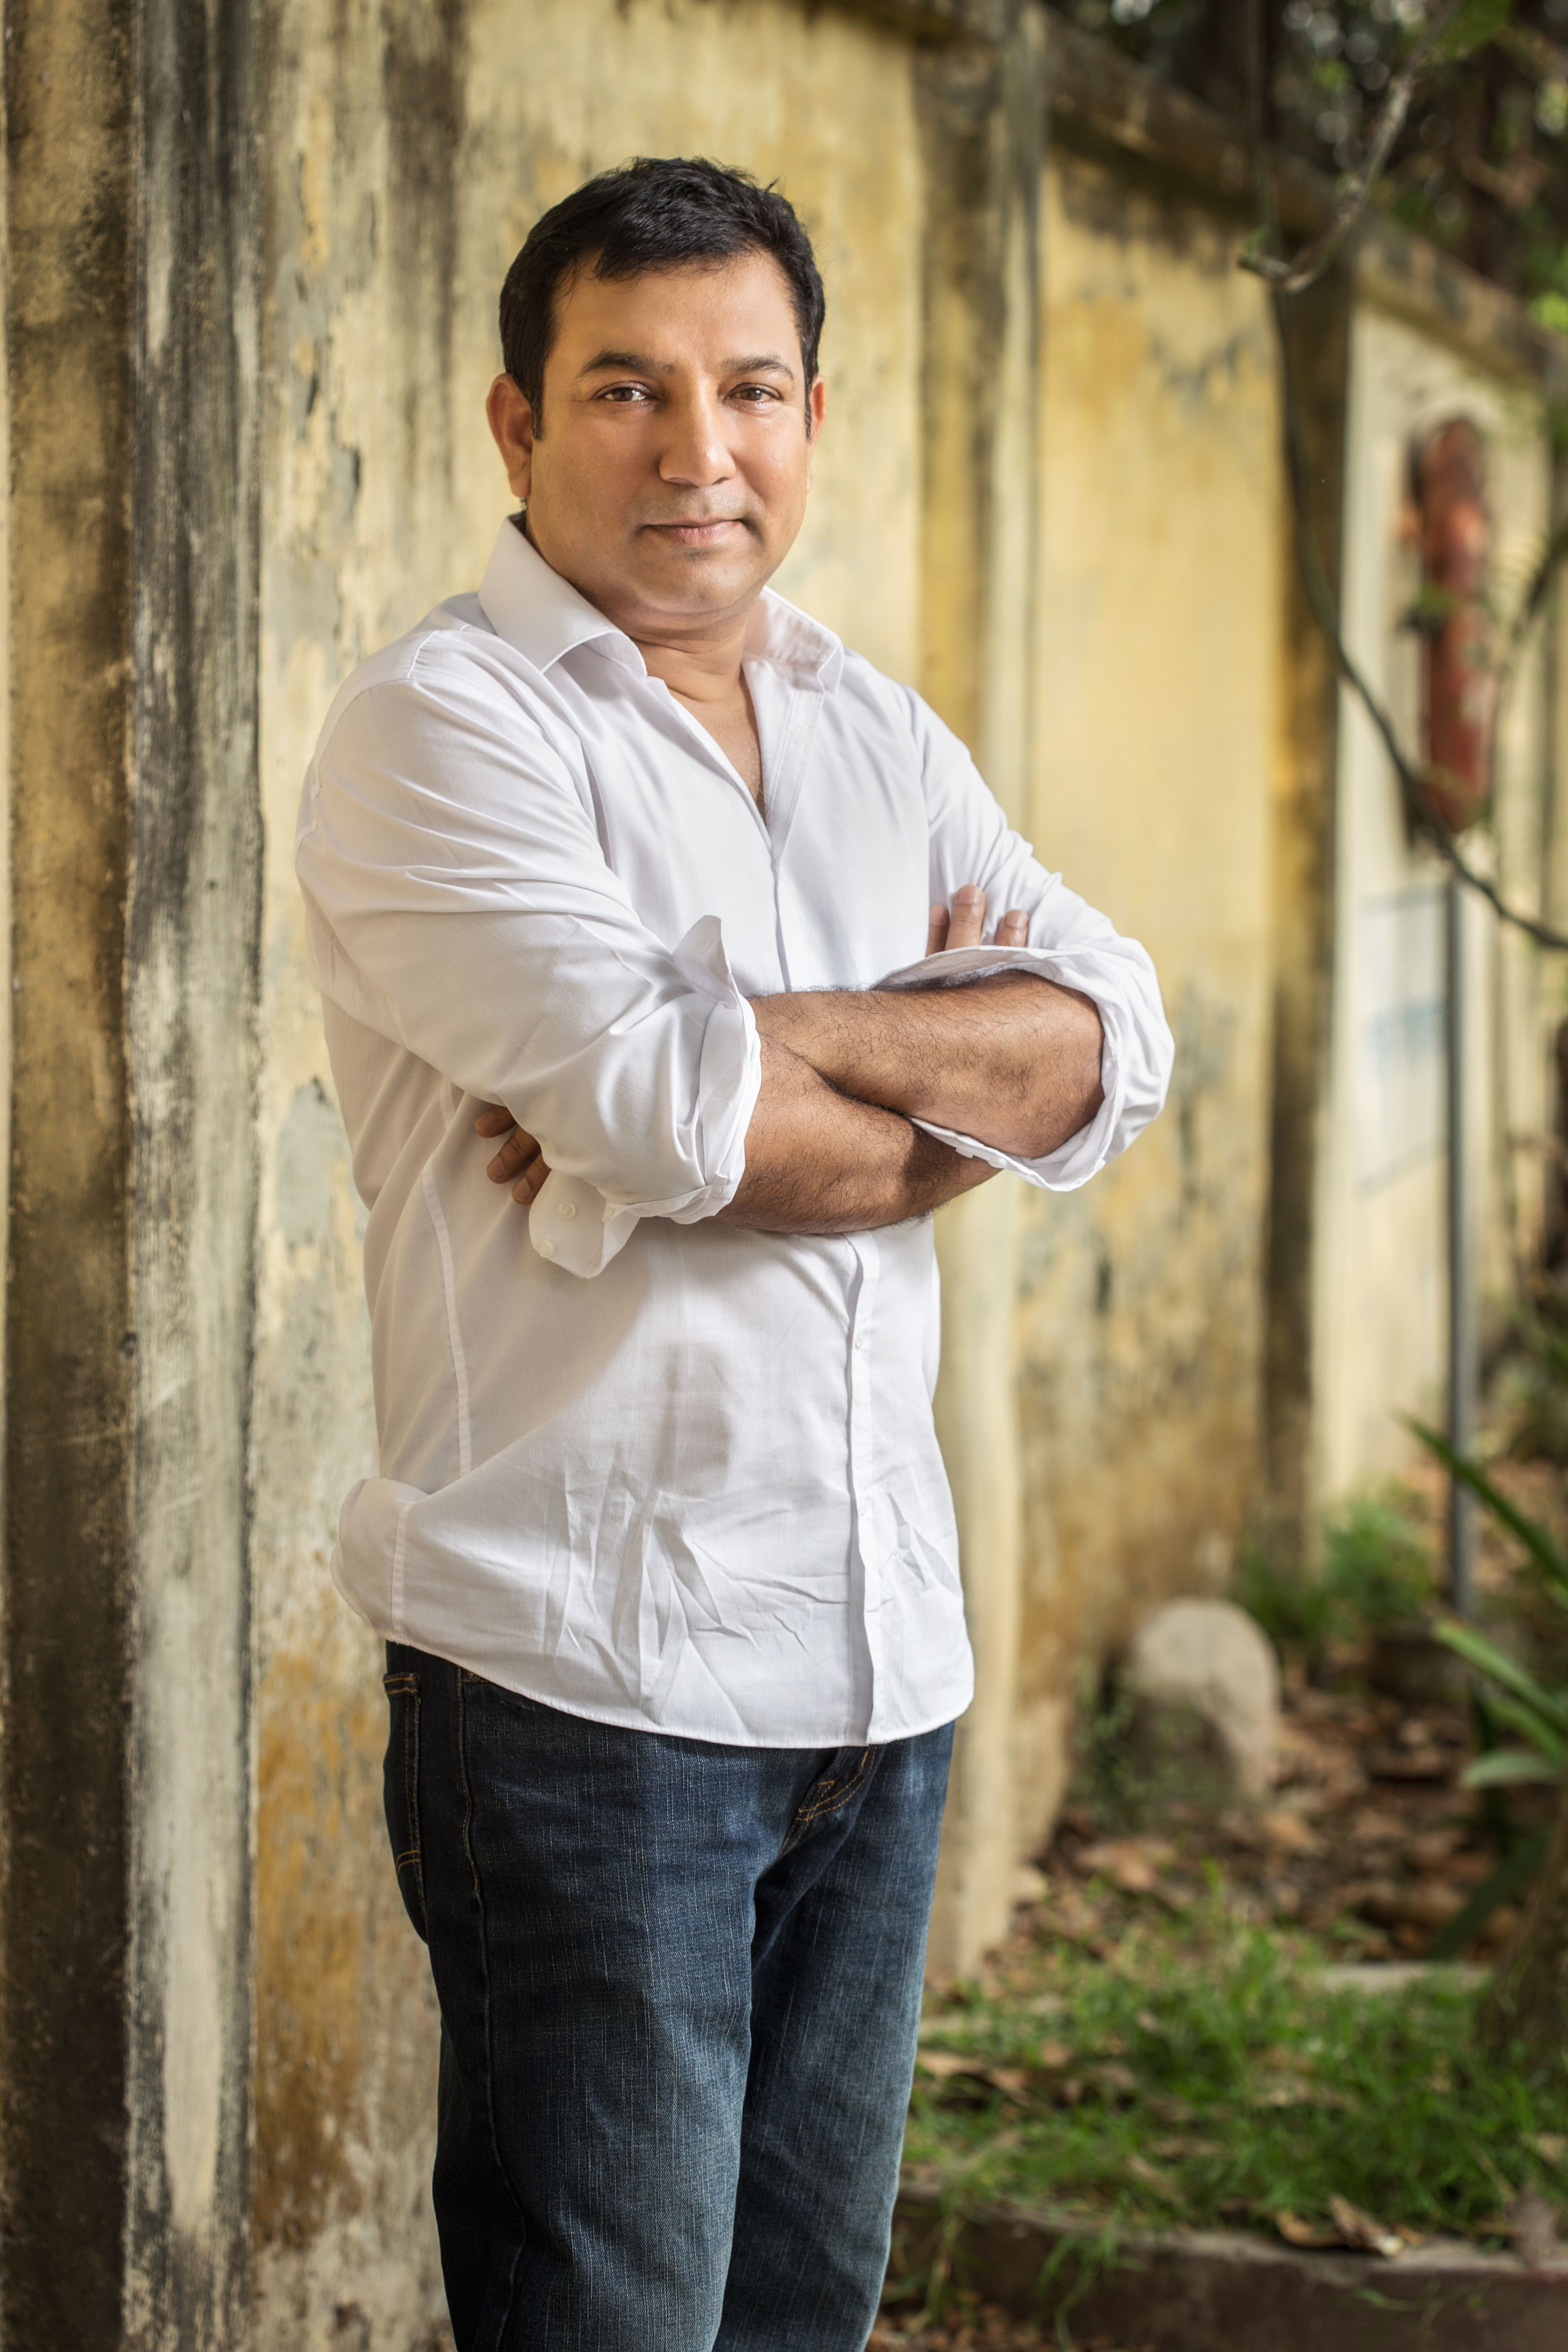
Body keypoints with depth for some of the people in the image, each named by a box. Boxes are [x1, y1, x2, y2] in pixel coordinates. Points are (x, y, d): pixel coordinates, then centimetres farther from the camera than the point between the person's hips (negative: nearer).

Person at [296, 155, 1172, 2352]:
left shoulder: (873, 729, 14)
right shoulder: (438, 727, -8)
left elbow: (1108, 1037, -1)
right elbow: (661, 1106, -22)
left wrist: (742, 1041, -14)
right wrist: (949, 1073, -4)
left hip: (886, 1657, 7)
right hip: (587, 1673, -7)